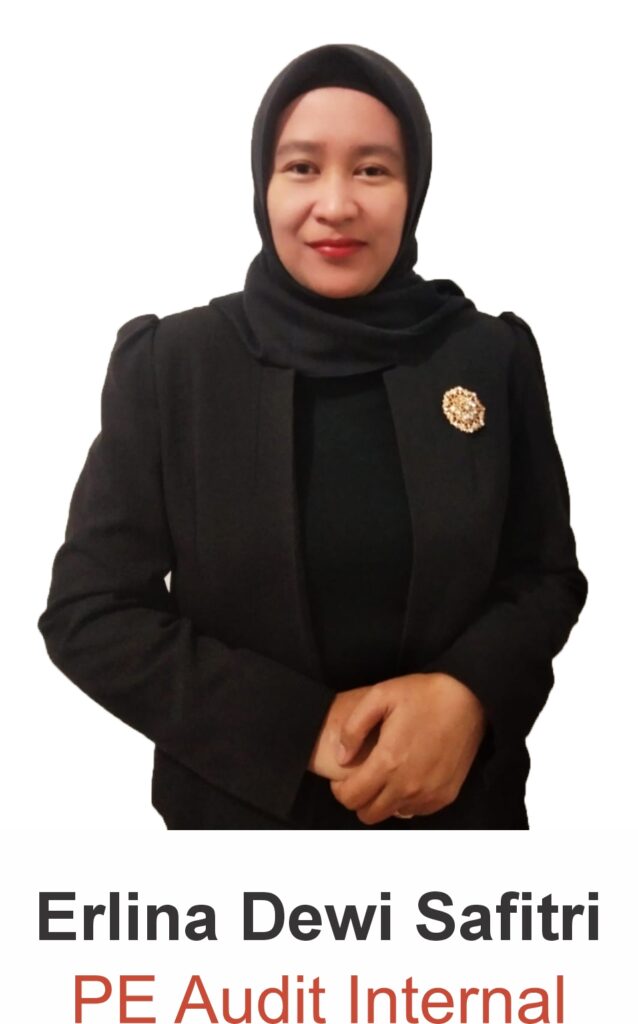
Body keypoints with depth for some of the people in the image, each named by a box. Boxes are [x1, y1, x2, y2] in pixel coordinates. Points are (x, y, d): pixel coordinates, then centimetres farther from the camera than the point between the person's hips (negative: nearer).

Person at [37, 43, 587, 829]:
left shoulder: (493, 354, -5)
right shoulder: (169, 362, -10)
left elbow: (548, 573, 1)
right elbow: (88, 612, -10)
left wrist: (469, 693, -20)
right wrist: (304, 726, -20)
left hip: (459, 797, 2)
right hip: (241, 805, -1)